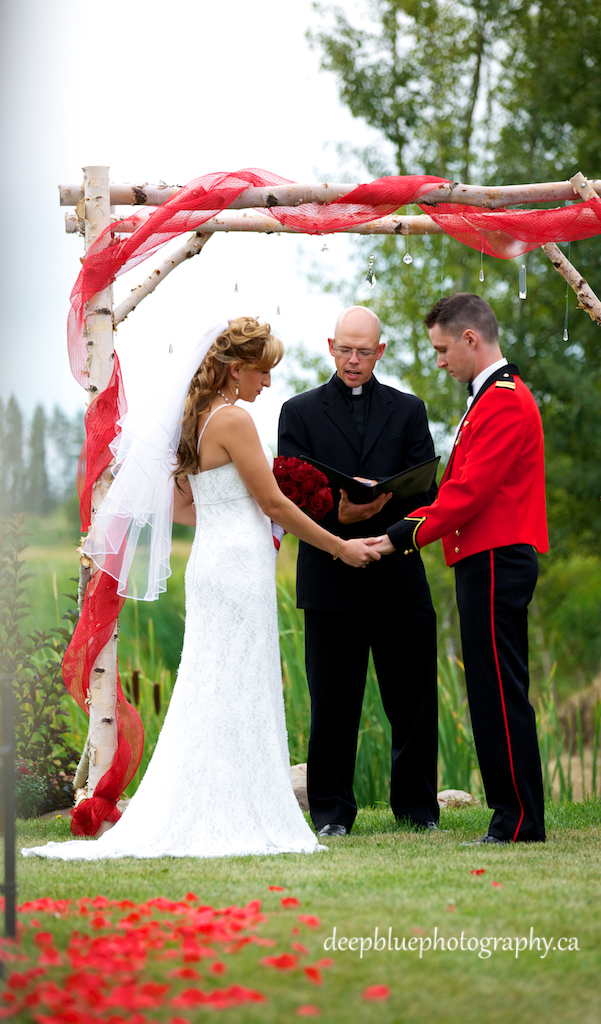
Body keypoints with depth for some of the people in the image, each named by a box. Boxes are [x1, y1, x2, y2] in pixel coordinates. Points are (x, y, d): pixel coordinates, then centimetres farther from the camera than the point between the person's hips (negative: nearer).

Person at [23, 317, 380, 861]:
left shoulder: (197, 418, 14)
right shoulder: (235, 419, -13)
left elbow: (178, 505, 18)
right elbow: (272, 502, -11)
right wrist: (339, 547, -3)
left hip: (210, 558, 9)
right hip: (239, 565, -9)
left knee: (210, 698, 9)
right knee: (238, 695, -5)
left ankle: (183, 823, 9)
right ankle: (236, 821, -3)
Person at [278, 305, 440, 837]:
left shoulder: (408, 410, 12)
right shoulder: (301, 411, 8)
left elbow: (425, 492, 2)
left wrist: (378, 503, -18)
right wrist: (338, 514, -21)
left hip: (399, 575, 1)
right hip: (331, 579, -1)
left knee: (413, 698, 5)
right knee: (332, 703, 2)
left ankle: (416, 804, 17)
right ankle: (332, 810, 10)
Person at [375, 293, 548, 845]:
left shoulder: (504, 402, -14)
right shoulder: (497, 397, 19)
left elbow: (471, 490, -20)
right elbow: (465, 487, 21)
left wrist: (407, 536, -13)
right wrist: (412, 521, 10)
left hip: (495, 565, -11)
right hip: (489, 561, 11)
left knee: (500, 695, -8)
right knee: (497, 694, 11)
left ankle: (520, 821, -4)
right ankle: (518, 816, 14)